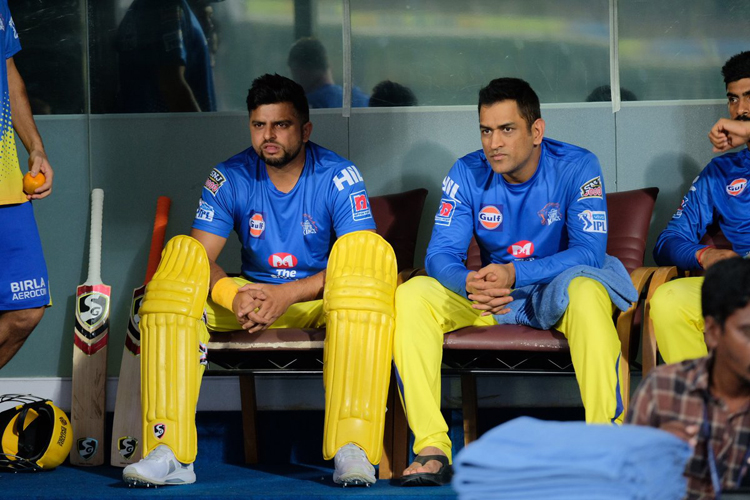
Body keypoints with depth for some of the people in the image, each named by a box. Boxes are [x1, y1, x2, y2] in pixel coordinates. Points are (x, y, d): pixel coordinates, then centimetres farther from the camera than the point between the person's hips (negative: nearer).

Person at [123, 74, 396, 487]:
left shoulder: (338, 177, -8)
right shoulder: (230, 178, -2)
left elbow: (360, 261, -17)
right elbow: (200, 257, -8)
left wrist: (289, 294, -29)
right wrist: (232, 296, -31)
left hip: (322, 299, -2)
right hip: (252, 295, 2)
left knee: (369, 251, -34)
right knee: (180, 254, -24)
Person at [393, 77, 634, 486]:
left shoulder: (576, 168, -12)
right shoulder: (467, 174, -3)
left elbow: (588, 252, -21)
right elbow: (440, 254, -9)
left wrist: (514, 274, -36)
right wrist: (470, 283, -34)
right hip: (490, 299, 4)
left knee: (586, 292, -39)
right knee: (410, 296, -21)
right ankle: (431, 449, -27)